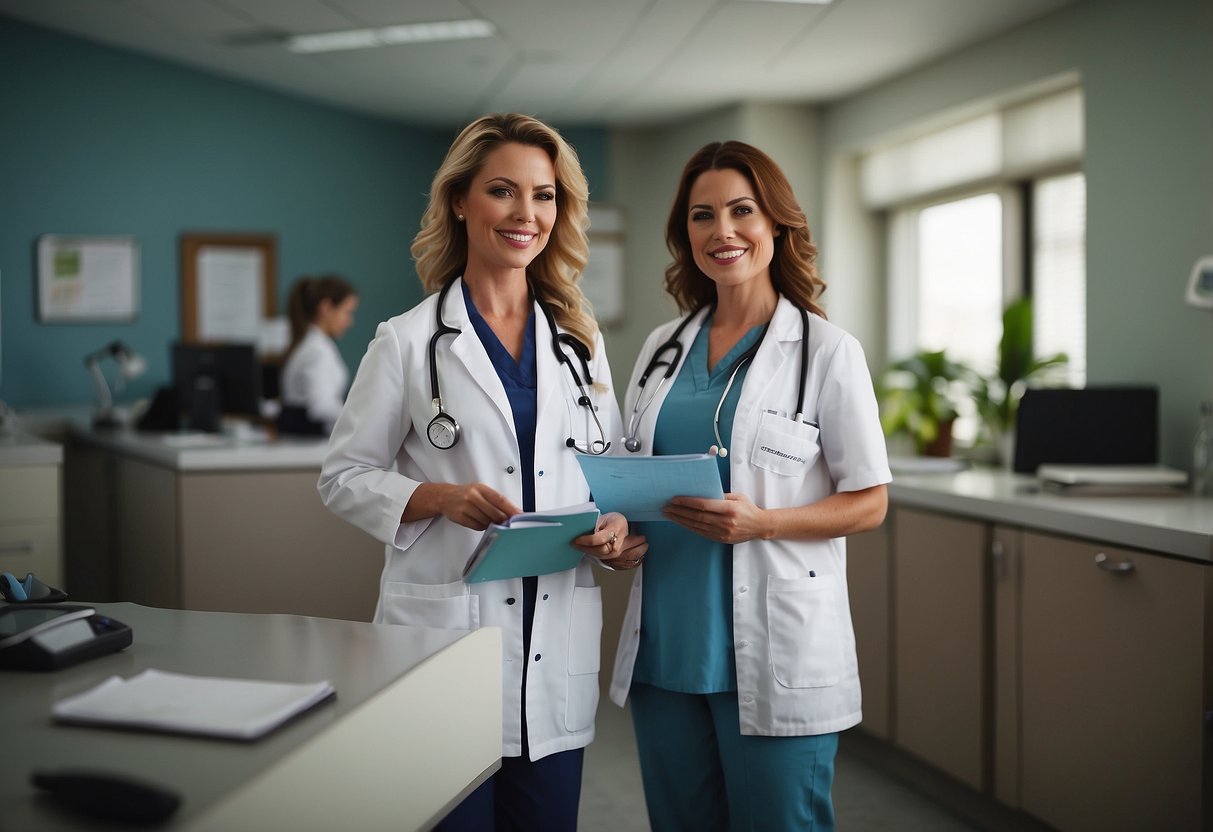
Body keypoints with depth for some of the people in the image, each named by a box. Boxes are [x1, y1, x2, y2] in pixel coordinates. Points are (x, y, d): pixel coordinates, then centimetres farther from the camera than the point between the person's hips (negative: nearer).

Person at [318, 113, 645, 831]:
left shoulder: (581, 341, 10)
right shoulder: (409, 341, -1)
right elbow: (344, 476, 1)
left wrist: (618, 524, -6)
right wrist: (439, 498, -17)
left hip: (559, 640, 4)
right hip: (445, 630, -3)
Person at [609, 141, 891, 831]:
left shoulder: (828, 351, -5)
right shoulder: (663, 349, 10)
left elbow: (869, 503, -5)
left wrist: (760, 522, -20)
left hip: (774, 654, -5)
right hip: (664, 644, 5)